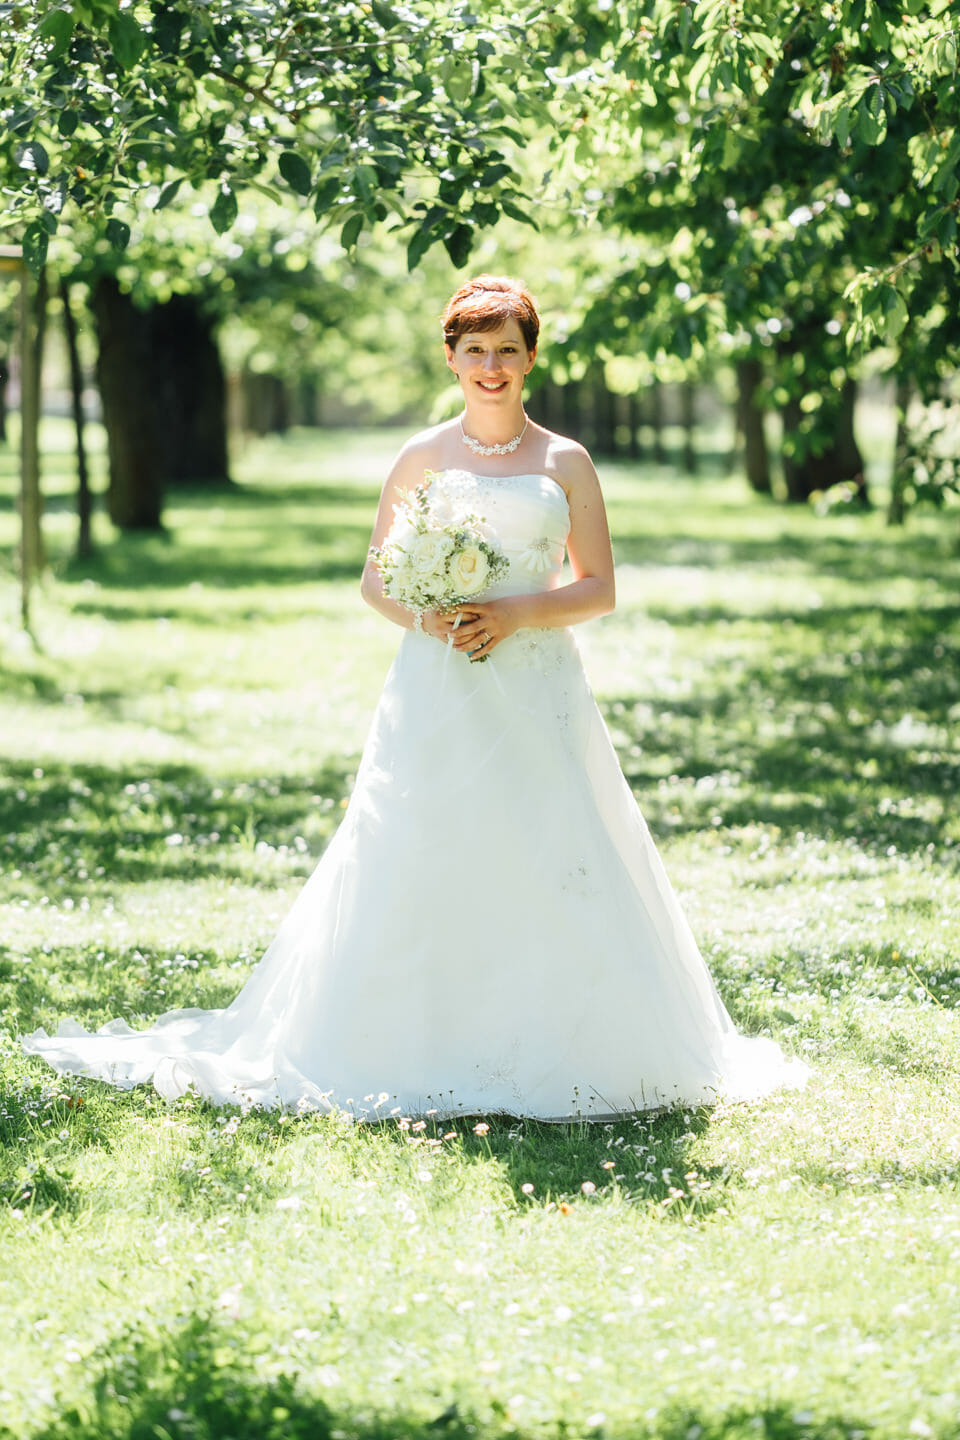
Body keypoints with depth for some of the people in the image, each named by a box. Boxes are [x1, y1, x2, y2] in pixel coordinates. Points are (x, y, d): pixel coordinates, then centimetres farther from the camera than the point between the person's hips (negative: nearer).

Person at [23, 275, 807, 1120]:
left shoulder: (566, 463, 6)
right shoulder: (422, 460, 7)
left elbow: (598, 589, 4)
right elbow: (375, 580, 10)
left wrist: (515, 613, -11)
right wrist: (424, 619, -10)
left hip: (537, 694, 0)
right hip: (438, 694, 0)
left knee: (552, 876, -4)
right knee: (421, 880, -4)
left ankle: (553, 1057, 6)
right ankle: (426, 1051, 4)